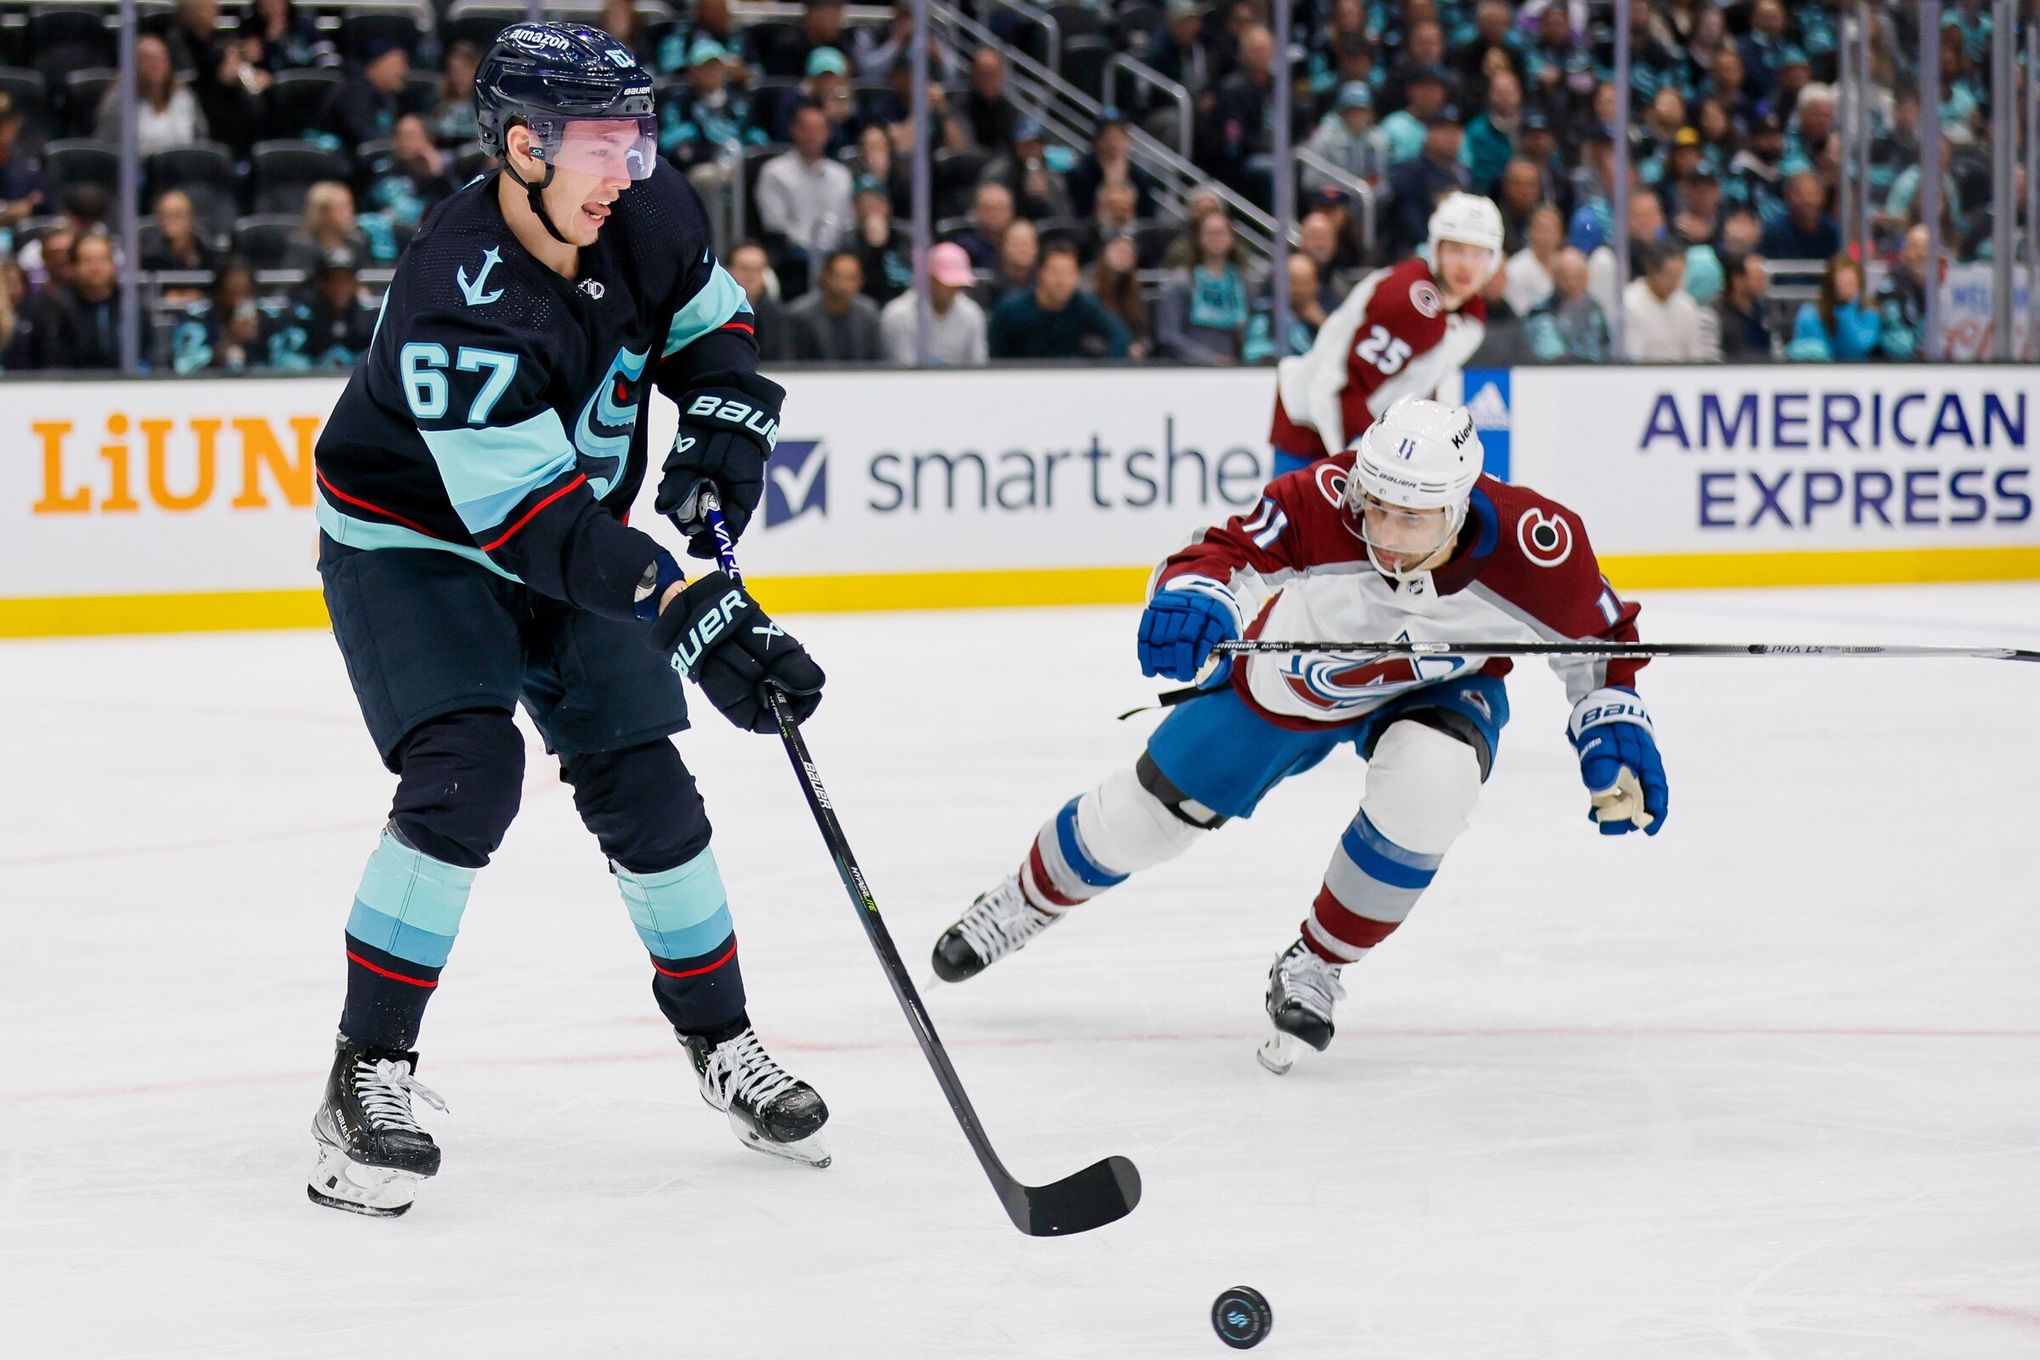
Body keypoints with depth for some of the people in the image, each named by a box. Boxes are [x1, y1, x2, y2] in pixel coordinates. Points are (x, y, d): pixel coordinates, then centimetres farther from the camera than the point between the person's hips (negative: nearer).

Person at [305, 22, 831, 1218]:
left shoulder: (648, 212, -14)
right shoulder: (458, 301, -36)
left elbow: (708, 319, 9)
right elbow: (530, 519, -39)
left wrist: (725, 426, -11)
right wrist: (690, 613, -44)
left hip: (573, 538, 6)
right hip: (409, 540, -6)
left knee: (642, 784, 3)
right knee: (468, 772, -23)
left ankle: (719, 1038, 22)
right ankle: (370, 1072, -14)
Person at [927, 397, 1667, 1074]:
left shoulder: (1530, 542, -34)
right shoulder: (1320, 504, -39)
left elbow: (1598, 634, -15)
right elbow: (1227, 555, -43)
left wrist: (1616, 734, -24)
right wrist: (1194, 598, -65)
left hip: (1439, 686, 0)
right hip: (1293, 674, 0)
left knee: (1426, 783, -34)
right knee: (1154, 807, 9)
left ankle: (1314, 972, -9)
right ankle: (1023, 902, 44)